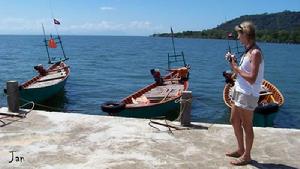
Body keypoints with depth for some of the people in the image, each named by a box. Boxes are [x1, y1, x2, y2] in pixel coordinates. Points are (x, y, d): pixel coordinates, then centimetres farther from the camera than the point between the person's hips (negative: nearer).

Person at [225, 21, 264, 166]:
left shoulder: (255, 53, -18)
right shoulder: (247, 51, 11)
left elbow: (252, 78, -24)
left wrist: (236, 68, -15)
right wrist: (234, 62, 1)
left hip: (248, 94, -10)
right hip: (239, 91, 10)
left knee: (246, 125, 3)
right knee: (234, 121, 18)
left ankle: (246, 156, 18)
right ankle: (240, 150, 34)